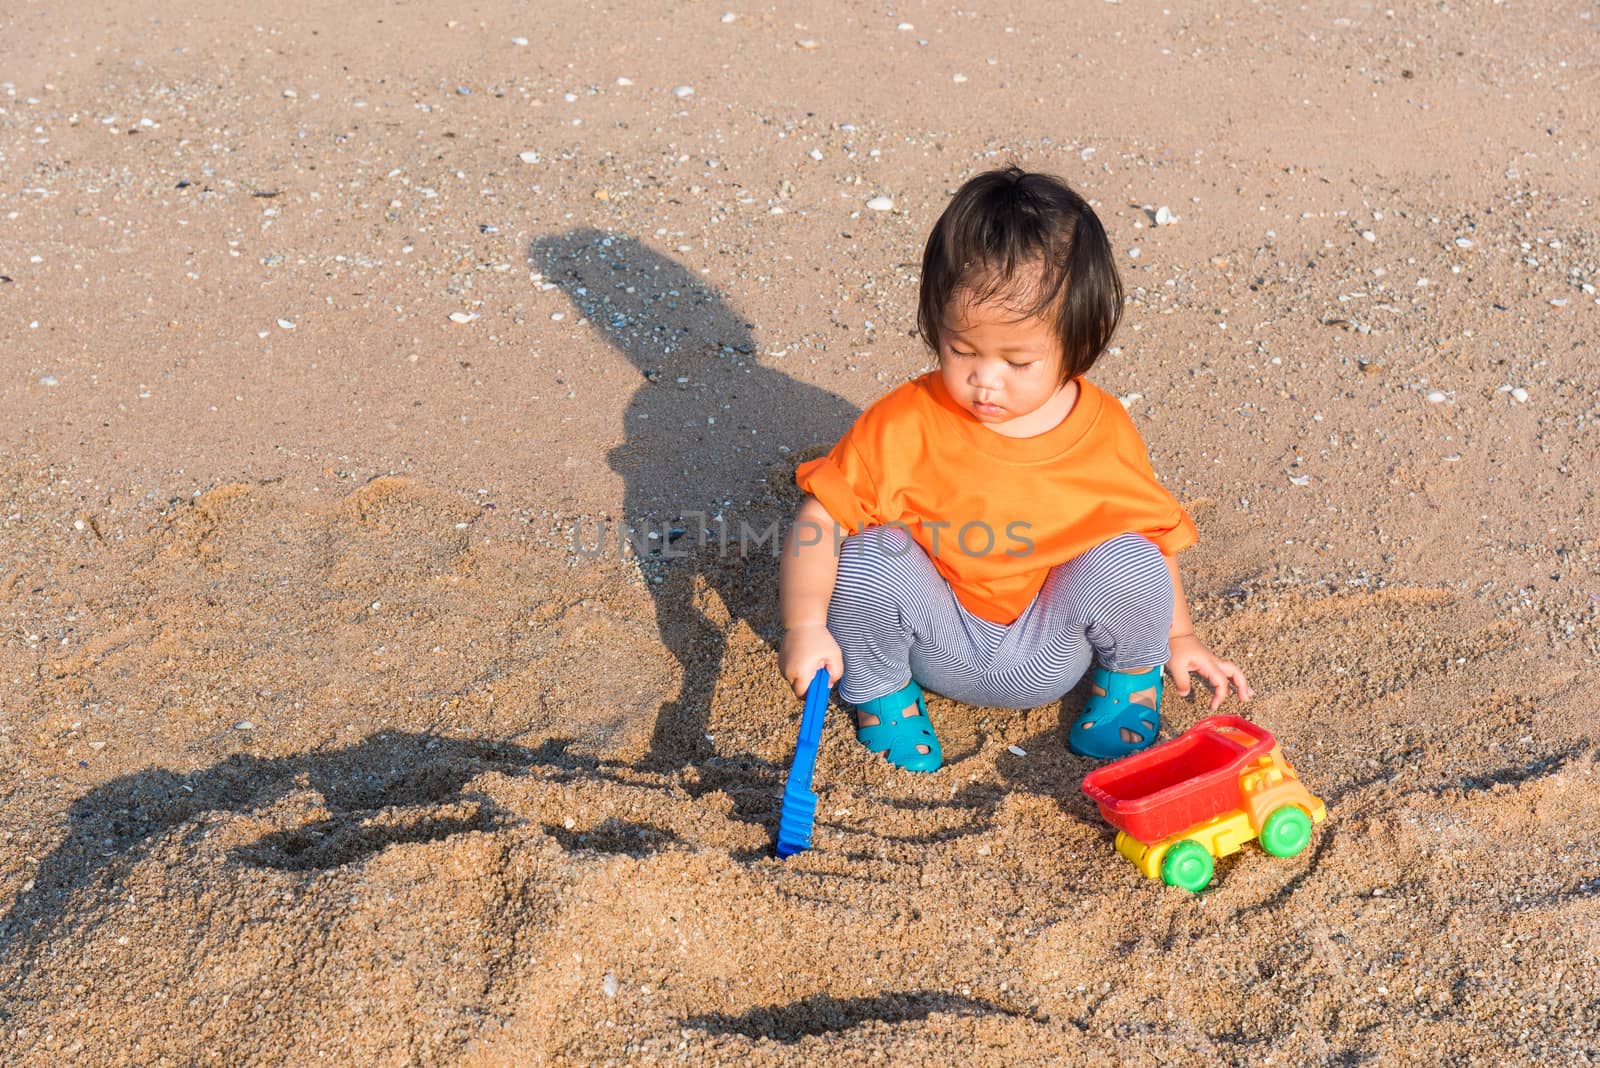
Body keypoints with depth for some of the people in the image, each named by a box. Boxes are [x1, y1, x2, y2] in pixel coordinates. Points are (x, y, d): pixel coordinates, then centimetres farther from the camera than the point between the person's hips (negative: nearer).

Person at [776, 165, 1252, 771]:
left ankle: (1129, 677, 9)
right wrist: (805, 625, -31)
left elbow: (1154, 529, 5)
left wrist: (1178, 636, 11)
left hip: (1047, 657, 1)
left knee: (1130, 563, -24)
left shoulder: (1105, 434, -11)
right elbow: (821, 516, -19)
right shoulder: (906, 426, -19)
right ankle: (882, 691, 1)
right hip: (941, 646, -1)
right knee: (870, 557, -29)